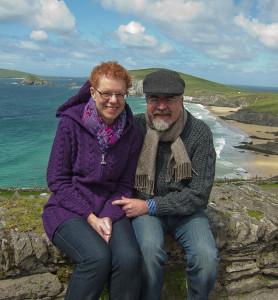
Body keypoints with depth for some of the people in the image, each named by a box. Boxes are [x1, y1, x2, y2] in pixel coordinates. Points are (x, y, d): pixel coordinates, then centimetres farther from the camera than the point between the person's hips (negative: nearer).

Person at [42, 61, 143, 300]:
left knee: (130, 259, -26)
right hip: (69, 208, -2)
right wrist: (90, 218, -14)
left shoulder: (132, 132, -1)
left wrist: (109, 217, -13)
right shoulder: (71, 123, -8)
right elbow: (57, 180, -7)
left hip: (110, 208, 2)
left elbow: (125, 185, 5)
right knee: (98, 257, -29)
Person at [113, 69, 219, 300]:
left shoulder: (199, 132, -11)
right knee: (150, 249, -30)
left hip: (185, 210, 1)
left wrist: (150, 206, -19)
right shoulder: (135, 127, -8)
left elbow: (199, 194, -13)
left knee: (207, 257, -23)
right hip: (144, 206, 0)